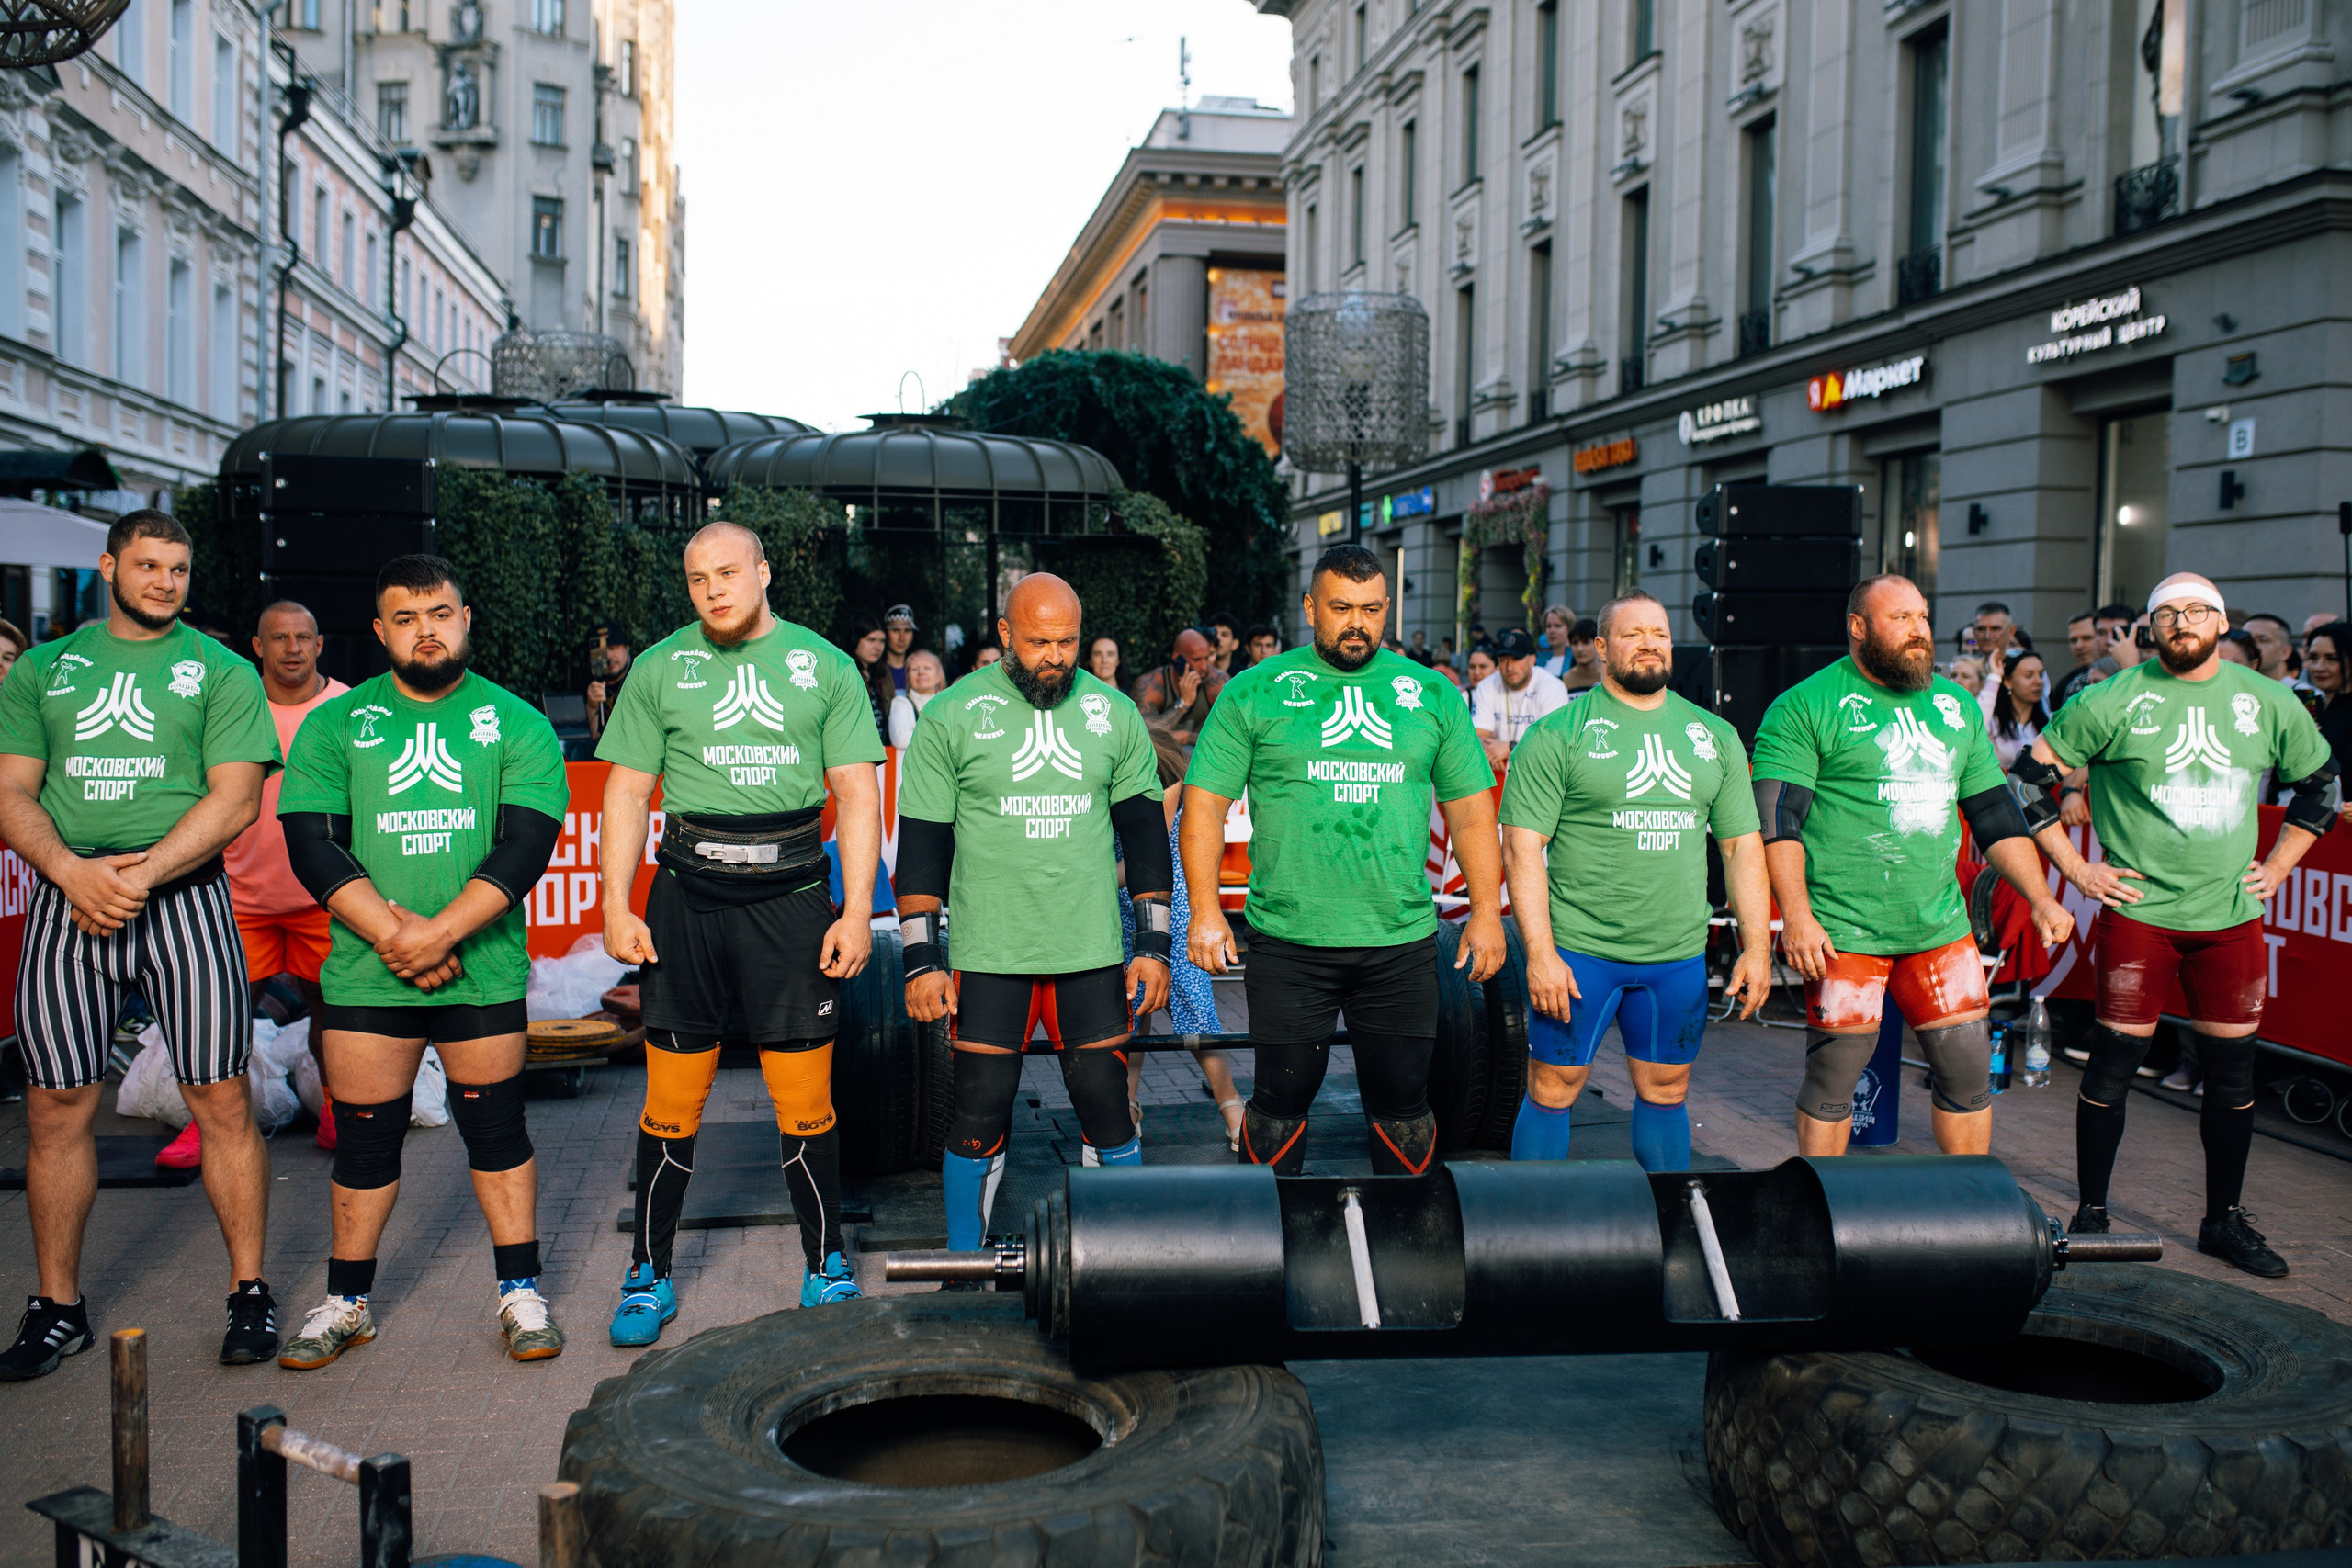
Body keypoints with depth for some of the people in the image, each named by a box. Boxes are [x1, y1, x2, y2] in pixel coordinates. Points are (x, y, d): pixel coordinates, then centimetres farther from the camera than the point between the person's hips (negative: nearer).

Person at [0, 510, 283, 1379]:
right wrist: (72, 871, -12)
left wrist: (142, 871, -15)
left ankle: (249, 1291, 9)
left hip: (183, 898, -2)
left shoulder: (220, 671, 6)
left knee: (220, 1098, -2)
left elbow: (235, 797, -4)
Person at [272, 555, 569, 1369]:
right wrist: (389, 930, -15)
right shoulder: (335, 725, 6)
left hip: (483, 970, -1)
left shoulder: (516, 723, 2)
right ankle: (347, 1301, 22)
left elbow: (526, 845, -7)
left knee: (496, 1127, 6)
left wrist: (441, 931, -17)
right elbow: (312, 844, -2)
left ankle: (520, 1291, 17)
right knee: (364, 1137, 8)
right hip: (365, 971, 1)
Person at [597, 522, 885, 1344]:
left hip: (791, 901, -1)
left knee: (804, 1100, 1)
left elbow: (857, 793, 4)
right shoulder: (661, 667, 8)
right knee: (672, 1099, 4)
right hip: (687, 900, 1)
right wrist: (616, 906, 0)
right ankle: (650, 1272, 19)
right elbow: (627, 792, 8)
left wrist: (858, 910, -3)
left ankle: (826, 1265, 17)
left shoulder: (824, 665, 6)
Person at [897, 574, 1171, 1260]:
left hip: (1092, 950, 2)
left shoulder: (1114, 714, 6)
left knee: (1107, 1107, 4)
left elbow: (1143, 830, 10)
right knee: (979, 1116, 2)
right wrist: (921, 959, -4)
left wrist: (1154, 944, 5)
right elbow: (921, 843, 0)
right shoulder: (953, 716, -1)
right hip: (988, 954, -2)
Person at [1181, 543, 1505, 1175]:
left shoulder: (1429, 694, 8)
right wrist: (1205, 911, -7)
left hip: (1403, 942, 2)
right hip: (1288, 942, -2)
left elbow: (1471, 808, 12)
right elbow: (1204, 801, 0)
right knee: (1281, 1098, 6)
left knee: (1402, 1103, 9)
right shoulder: (1257, 691, 1)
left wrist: (1487, 911, 6)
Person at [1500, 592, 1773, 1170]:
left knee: (1667, 1092, 12)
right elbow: (1522, 846, -8)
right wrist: (1540, 953, -15)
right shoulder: (1557, 734, -4)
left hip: (1678, 955, 4)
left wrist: (1757, 948, 5)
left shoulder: (1715, 736, 10)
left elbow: (1742, 845, 12)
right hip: (1577, 950, -4)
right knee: (1552, 1092, 1)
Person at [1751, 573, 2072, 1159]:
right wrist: (1796, 914, -20)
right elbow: (1777, 818, -11)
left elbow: (1996, 812, 19)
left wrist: (2041, 899, 11)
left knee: (1968, 1068, 7)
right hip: (1842, 933, -5)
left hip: (1940, 928, 5)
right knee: (1832, 1077, 1)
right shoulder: (1807, 706, -5)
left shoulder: (1956, 705, 14)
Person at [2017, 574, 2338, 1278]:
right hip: (2138, 912, -3)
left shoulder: (2270, 703, 6)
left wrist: (2277, 866, 13)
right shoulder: (2113, 703, -6)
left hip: (2232, 916, 4)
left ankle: (2225, 1220, 24)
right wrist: (2075, 867, -3)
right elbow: (2030, 775, -1)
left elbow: (2320, 784, 21)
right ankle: (2091, 1214, 13)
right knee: (2113, 1065, -1)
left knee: (2233, 1072, 9)